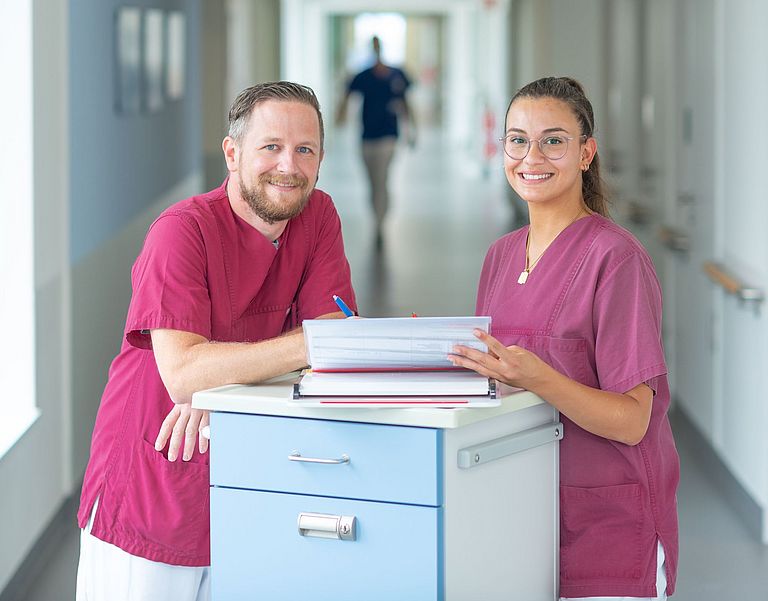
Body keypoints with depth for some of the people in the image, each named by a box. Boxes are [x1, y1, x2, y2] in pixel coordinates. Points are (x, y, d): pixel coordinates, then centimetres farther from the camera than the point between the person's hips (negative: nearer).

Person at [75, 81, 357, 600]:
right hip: (151, 494, -4)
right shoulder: (184, 230, -16)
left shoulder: (318, 216, 1)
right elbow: (182, 373, -26)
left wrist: (224, 378, -23)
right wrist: (311, 342, -31)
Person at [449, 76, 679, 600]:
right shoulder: (502, 255, 7)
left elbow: (631, 421, -17)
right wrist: (448, 355, -7)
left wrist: (536, 378, -32)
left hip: (607, 518, -6)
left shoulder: (616, 257, -14)